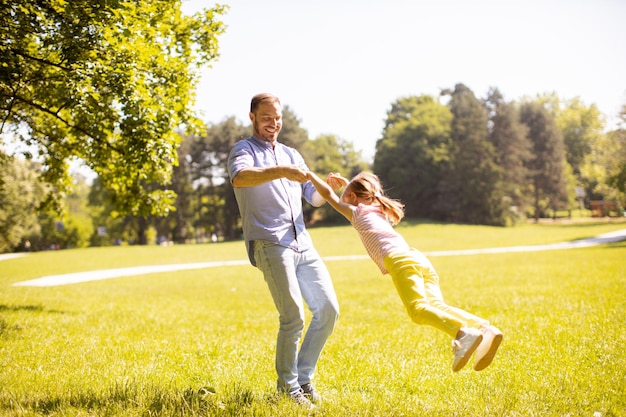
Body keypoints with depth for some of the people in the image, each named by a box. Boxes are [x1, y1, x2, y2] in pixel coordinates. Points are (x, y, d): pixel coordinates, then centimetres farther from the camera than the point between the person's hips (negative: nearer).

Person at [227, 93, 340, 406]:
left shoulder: (291, 154, 24)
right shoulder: (244, 150, 4)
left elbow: (314, 197, 23)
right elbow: (239, 178, -21)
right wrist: (280, 171, -34)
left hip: (302, 243, 7)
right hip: (269, 244, -7)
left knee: (328, 309, 1)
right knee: (293, 316, -13)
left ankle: (304, 376, 15)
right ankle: (287, 383, 6)